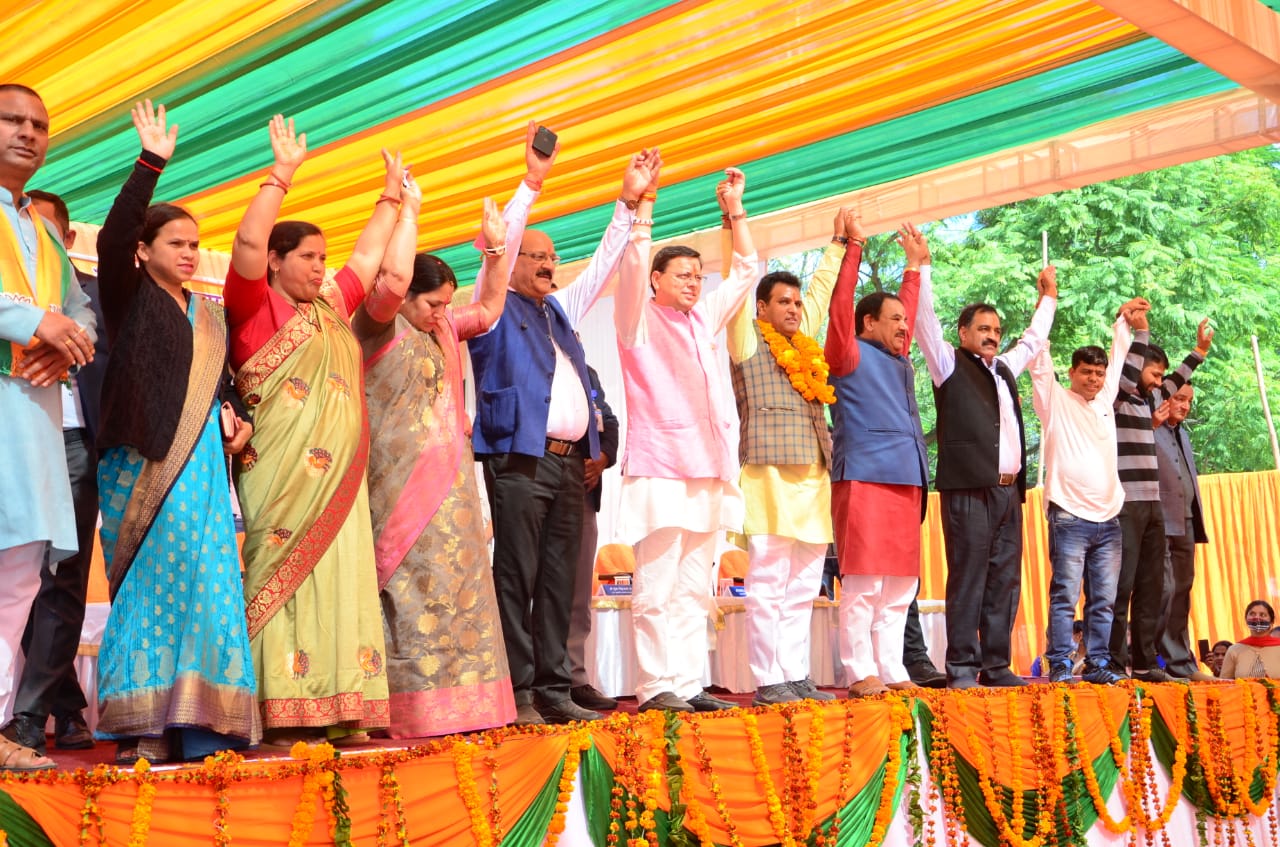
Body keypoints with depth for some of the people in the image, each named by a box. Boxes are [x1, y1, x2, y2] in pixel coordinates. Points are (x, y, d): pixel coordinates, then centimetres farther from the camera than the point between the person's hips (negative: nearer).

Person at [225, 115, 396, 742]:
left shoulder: (332, 305, 22)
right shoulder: (255, 302, 3)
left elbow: (367, 255, 33)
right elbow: (248, 241, -11)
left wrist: (390, 196, 36)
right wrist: (282, 171, -7)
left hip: (337, 474, 7)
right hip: (282, 472, -7)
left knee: (340, 577, 2)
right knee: (282, 578, -9)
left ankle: (338, 712, 4)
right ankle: (282, 715, -8)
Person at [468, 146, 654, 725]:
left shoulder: (559, 310, 23)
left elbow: (601, 266, 27)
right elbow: (498, 248, -8)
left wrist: (628, 203, 22)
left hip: (570, 461, 7)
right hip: (520, 458, -7)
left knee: (559, 581, 7)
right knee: (516, 579, -6)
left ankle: (553, 691, 11)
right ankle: (518, 693, -2)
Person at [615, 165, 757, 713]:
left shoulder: (702, 319, 19)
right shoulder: (640, 319, 3)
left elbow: (745, 270, 26)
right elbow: (632, 263, -13)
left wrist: (735, 210, 21)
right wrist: (645, 204, -13)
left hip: (707, 472, 7)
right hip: (659, 472, -6)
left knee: (694, 590, 7)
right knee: (656, 589, -7)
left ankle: (688, 684, 11)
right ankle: (655, 687, -3)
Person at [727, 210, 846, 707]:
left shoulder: (804, 341, 21)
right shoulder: (748, 339, 4)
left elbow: (822, 290, 33)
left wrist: (837, 242, 39)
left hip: (813, 476, 7)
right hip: (770, 474, -7)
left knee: (802, 587, 8)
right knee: (768, 585, -7)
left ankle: (796, 675, 14)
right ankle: (768, 682, -3)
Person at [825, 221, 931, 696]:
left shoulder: (897, 360, 22)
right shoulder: (851, 356, 1)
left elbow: (909, 311, 35)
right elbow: (841, 305, -9)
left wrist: (915, 265, 39)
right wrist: (854, 246, -9)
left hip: (905, 480, 8)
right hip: (864, 479, -8)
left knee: (899, 587, 7)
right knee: (862, 583, -7)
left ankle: (892, 671, 12)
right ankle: (860, 674, -4)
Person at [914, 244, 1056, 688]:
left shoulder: (1004, 368, 23)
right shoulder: (950, 364, 5)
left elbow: (1033, 339, 41)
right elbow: (924, 318, -3)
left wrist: (1047, 298, 45)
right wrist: (921, 267, -5)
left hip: (1008, 490, 7)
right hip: (969, 489, -7)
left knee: (1005, 581, 7)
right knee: (967, 580, -6)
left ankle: (996, 666, 13)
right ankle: (962, 668, -2)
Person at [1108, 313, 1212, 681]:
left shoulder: (1146, 399, 18)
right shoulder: (1116, 398, -4)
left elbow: (1174, 384, 34)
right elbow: (1125, 376, -24)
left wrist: (1200, 349, 37)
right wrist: (1140, 332, -21)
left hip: (1151, 504, 8)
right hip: (1124, 505, -8)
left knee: (1150, 587, 8)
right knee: (1121, 585, -9)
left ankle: (1144, 661, 13)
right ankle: (1114, 662, -7)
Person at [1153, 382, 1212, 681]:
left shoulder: (1183, 434, 23)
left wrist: (1198, 523, 18)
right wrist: (1151, 426, -27)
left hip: (1185, 524, 8)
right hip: (1159, 522, -8)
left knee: (1181, 593, 8)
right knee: (1164, 588, -14)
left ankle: (1181, 664, 12)